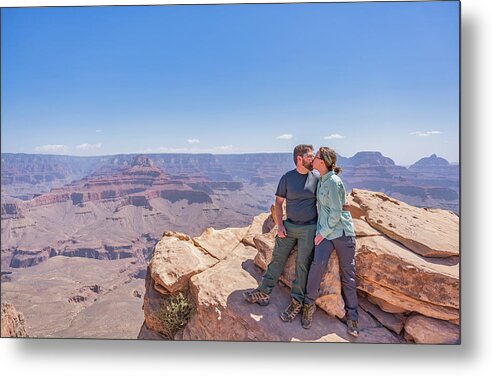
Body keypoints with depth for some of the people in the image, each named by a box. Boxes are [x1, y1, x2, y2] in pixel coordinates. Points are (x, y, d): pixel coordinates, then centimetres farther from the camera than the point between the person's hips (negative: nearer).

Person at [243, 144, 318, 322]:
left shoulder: (316, 178, 0)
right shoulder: (287, 178, -2)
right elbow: (278, 202, 2)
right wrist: (279, 225, -7)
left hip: (309, 228, -1)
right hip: (289, 226, 1)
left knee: (302, 264, 0)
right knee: (277, 259, 3)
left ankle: (296, 302, 9)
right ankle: (263, 293, 12)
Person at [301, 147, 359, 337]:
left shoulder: (334, 181, -14)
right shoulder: (321, 180, 10)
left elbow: (336, 213, -15)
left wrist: (323, 233, -11)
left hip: (342, 232, -5)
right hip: (325, 231, 5)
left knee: (348, 275, 4)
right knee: (318, 264, -18)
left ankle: (351, 317, 18)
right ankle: (309, 303, -1)